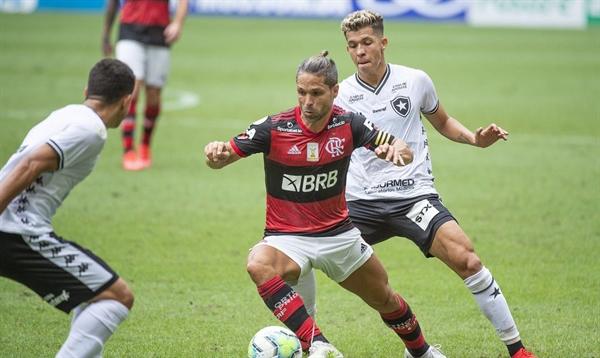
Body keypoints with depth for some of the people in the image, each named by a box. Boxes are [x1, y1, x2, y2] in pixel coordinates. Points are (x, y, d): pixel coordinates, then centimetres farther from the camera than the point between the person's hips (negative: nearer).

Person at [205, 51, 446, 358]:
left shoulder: (349, 125, -10)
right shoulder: (274, 128, -16)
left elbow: (404, 153, -9)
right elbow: (220, 159, -13)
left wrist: (398, 150, -34)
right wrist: (216, 153, -38)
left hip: (338, 234, 3)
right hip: (287, 237, -3)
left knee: (384, 299, 17)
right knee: (258, 265, -37)